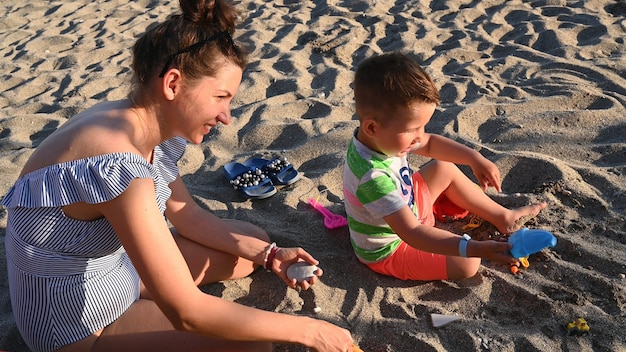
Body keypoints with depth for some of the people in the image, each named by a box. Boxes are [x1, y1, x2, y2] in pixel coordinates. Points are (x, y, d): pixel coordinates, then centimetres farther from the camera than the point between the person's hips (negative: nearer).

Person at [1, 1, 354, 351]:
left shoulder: (145, 127, -8)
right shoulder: (114, 162, -35)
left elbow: (188, 215, 6)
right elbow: (186, 312, -33)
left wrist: (267, 254, -5)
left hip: (122, 264, 8)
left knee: (253, 241, 12)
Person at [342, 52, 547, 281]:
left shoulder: (382, 137, -16)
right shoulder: (372, 177, -41)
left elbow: (430, 143, 3)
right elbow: (412, 233, -41)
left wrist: (474, 158, -7)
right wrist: (476, 249, -45)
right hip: (388, 252, -8)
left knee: (445, 169, 12)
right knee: (467, 263, -18)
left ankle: (502, 216, 27)